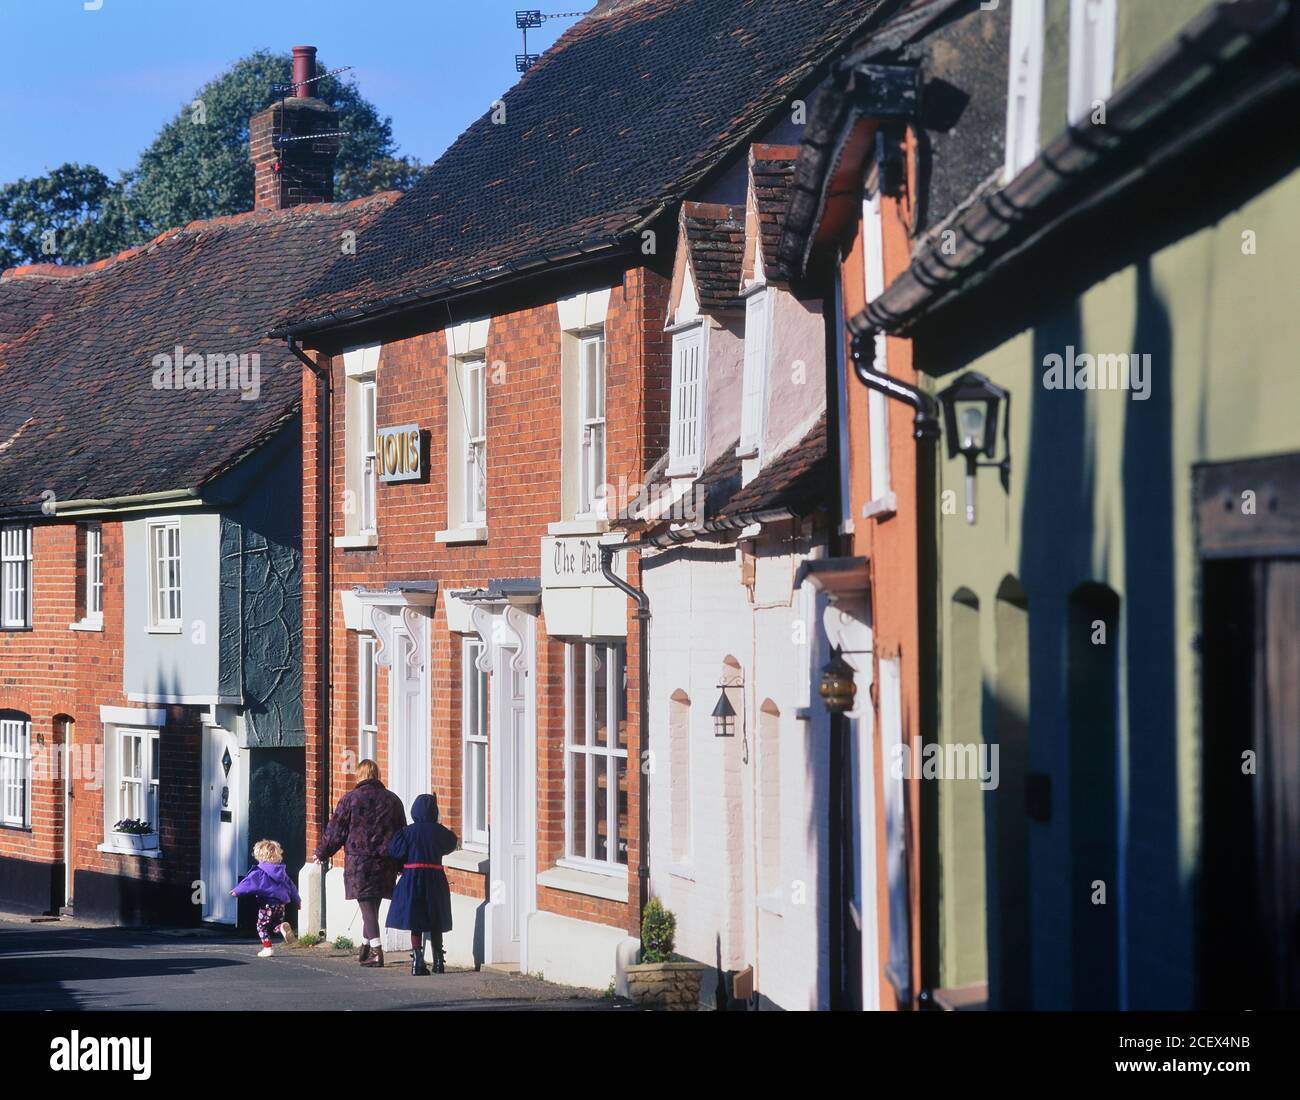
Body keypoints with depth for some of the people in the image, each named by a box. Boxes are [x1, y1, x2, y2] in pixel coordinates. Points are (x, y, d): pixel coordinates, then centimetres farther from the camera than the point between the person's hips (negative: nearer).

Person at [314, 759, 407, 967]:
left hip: (359, 862, -4)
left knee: (367, 906, -5)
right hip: (385, 863, 4)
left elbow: (336, 832, -1)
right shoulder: (393, 800, 8)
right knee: (373, 906, 16)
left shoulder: (350, 799, -4)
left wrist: (322, 854, 14)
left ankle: (376, 950, -15)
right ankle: (366, 947, 26)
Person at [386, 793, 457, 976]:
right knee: (436, 923, 12)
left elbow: (397, 851, -14)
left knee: (415, 924, 3)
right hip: (435, 878, 2)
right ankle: (438, 962, 16)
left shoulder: (408, 831, -7)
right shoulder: (439, 831, -2)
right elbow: (450, 844, 14)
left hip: (412, 877, -2)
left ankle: (417, 961, -6)